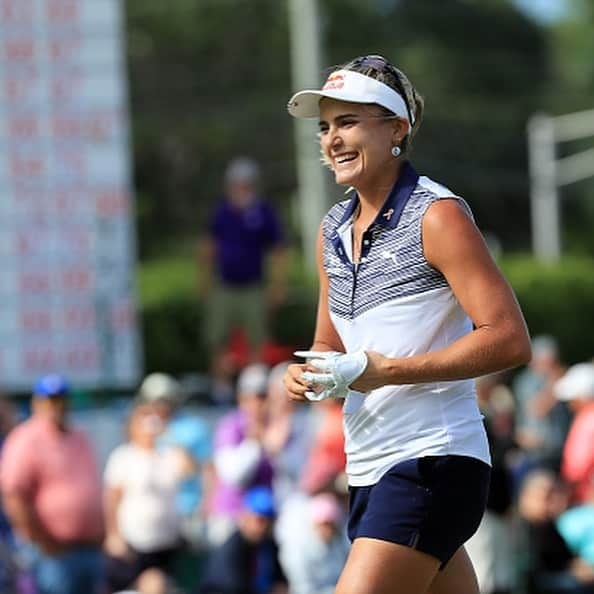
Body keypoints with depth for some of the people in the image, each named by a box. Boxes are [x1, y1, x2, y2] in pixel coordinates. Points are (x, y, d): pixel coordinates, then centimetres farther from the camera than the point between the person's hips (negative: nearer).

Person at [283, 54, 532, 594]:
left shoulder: (437, 216, -9)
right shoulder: (333, 231, 15)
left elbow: (510, 340, -16)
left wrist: (389, 371, -20)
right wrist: (308, 374, 2)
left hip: (433, 462, -8)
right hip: (370, 469, 8)